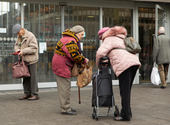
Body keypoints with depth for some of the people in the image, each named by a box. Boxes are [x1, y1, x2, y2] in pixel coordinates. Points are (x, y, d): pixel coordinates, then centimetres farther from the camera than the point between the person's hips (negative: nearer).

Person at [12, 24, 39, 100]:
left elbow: (33, 48, -18)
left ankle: (35, 94, 2)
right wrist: (17, 50, -4)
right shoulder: (19, 37, 12)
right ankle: (27, 94, 19)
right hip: (24, 60, 8)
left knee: (32, 77, -4)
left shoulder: (30, 36, -13)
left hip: (31, 60, -8)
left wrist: (23, 51, -21)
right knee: (25, 78, 11)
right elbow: (16, 45, 19)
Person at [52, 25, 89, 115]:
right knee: (65, 87, -7)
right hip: (62, 66, -11)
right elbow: (74, 55, -25)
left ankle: (65, 107, 23)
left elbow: (74, 53, 20)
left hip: (60, 66, 11)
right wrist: (84, 60, -11)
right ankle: (65, 109, -2)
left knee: (64, 87, 15)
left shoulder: (70, 39, 18)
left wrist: (82, 58, 3)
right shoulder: (70, 41, -19)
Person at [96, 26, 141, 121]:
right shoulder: (120, 38, 35)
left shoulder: (109, 39, 9)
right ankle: (127, 112, 20)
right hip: (134, 62, 9)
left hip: (124, 64, -9)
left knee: (124, 91, -6)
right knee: (127, 90, 15)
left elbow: (100, 52, -4)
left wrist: (98, 65, 11)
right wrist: (108, 61, 33)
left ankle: (126, 115, -4)